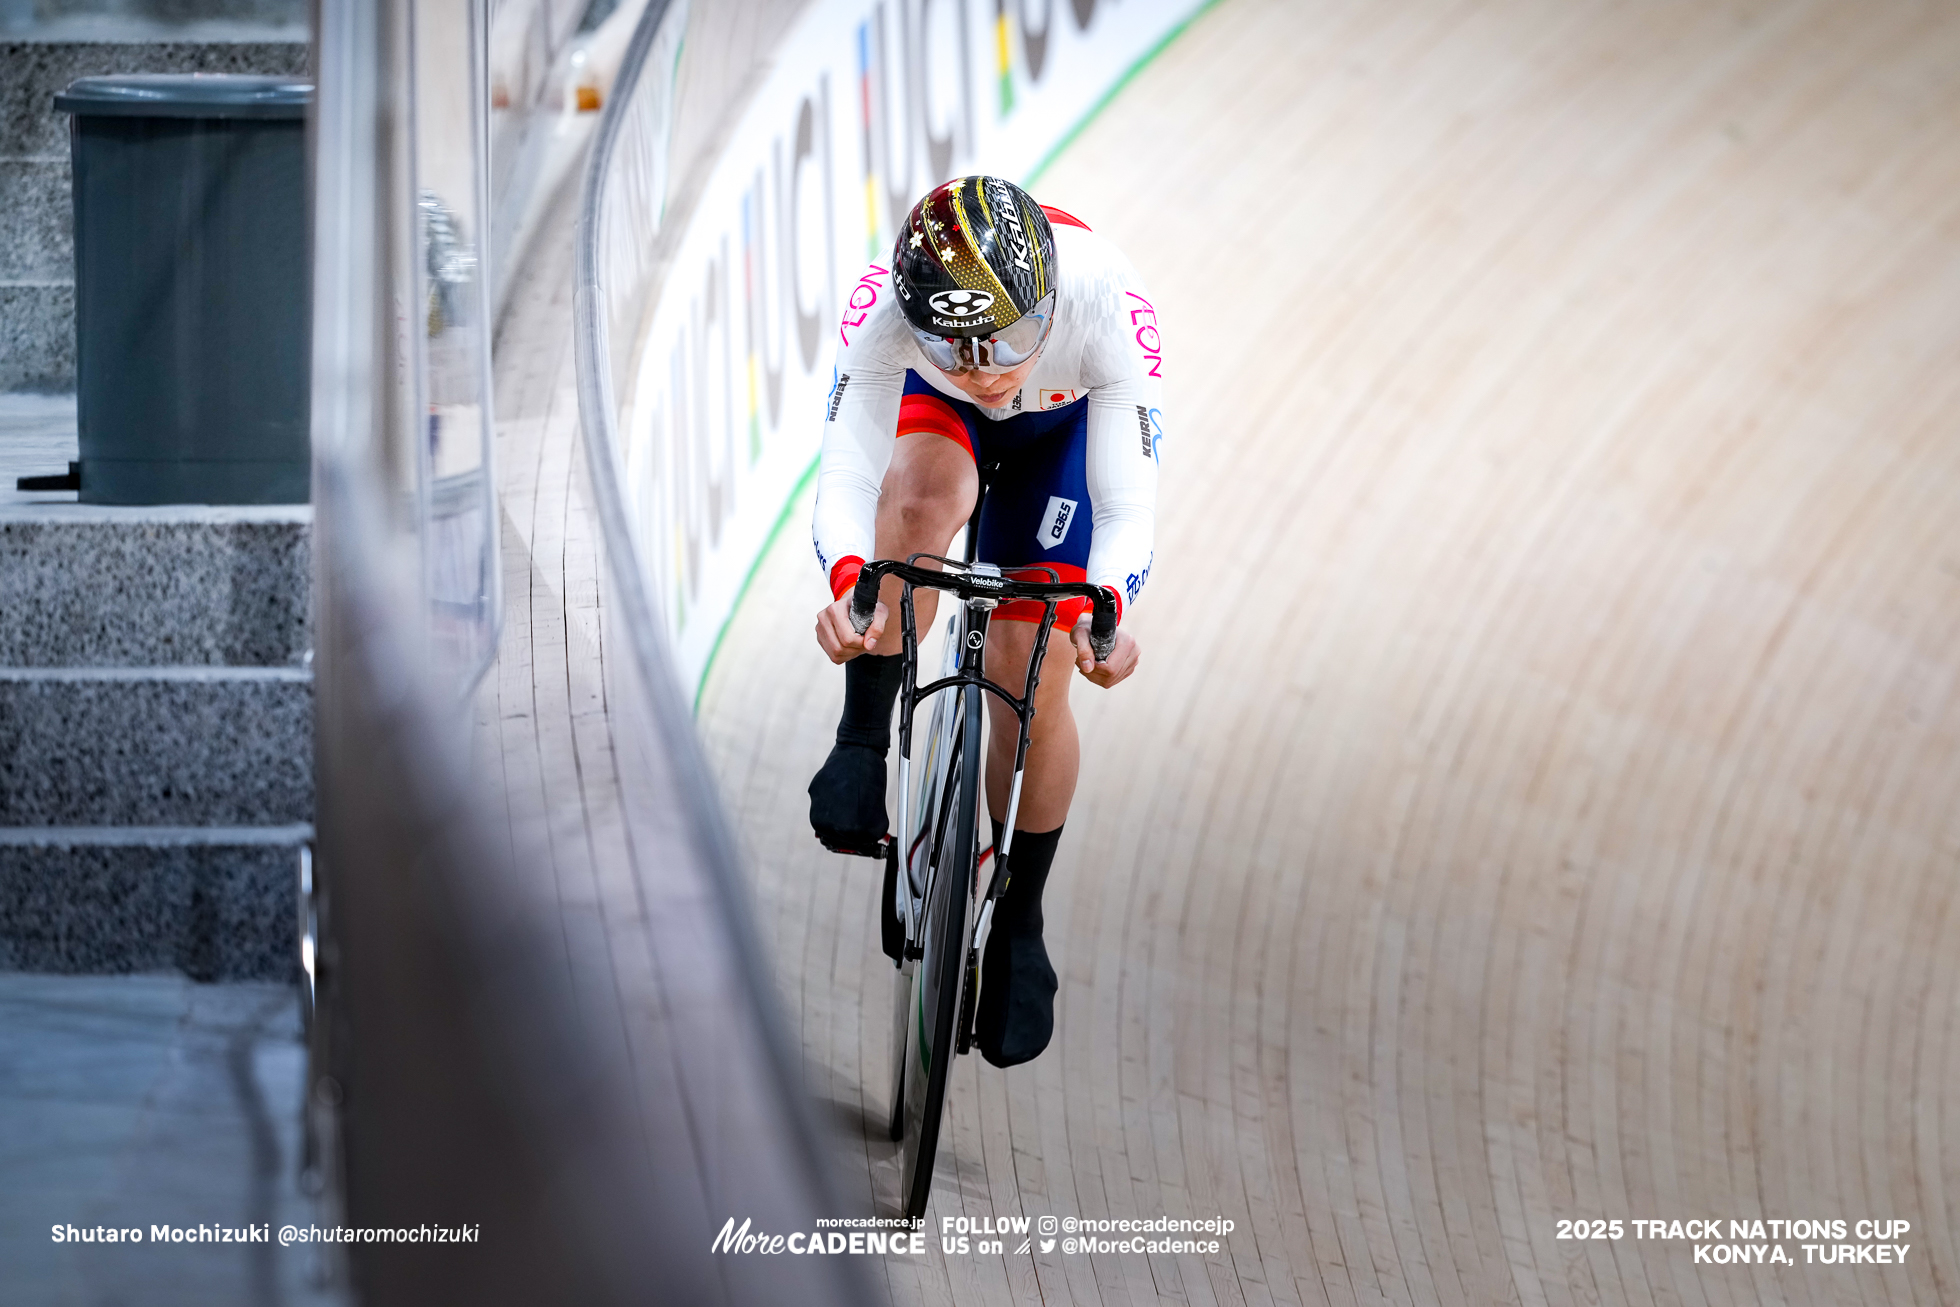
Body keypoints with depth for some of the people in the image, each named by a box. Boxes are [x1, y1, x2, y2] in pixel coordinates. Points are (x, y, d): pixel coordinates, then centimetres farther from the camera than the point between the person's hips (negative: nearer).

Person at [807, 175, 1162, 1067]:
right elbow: (845, 473, -39)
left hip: (1064, 429, 0)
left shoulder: (1106, 303, -41)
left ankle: (1019, 923, 11)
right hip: (936, 421, 0)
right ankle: (863, 744, -21)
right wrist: (846, 580, -59)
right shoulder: (883, 308, -39)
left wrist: (1103, 609, -56)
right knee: (922, 494, -36)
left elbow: (1129, 502, -37)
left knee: (1031, 677, -8)